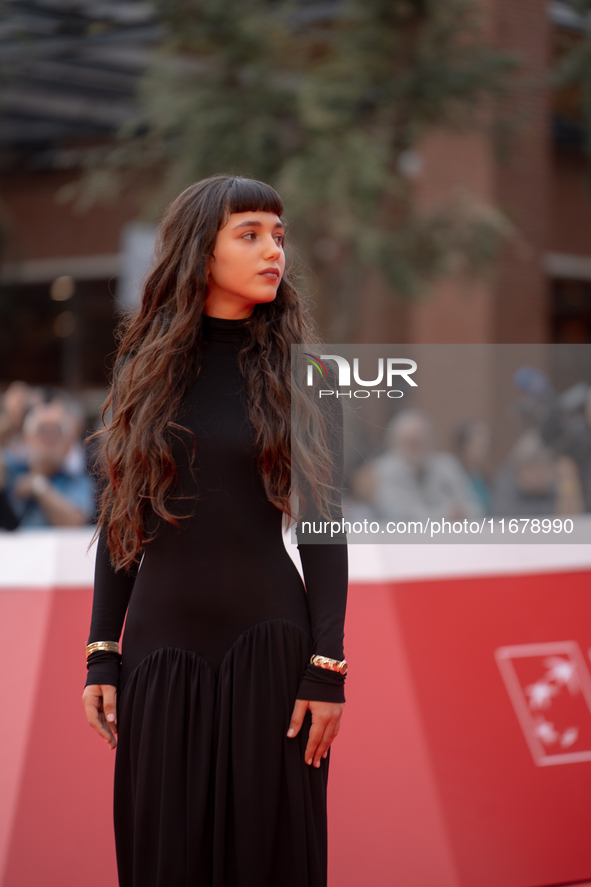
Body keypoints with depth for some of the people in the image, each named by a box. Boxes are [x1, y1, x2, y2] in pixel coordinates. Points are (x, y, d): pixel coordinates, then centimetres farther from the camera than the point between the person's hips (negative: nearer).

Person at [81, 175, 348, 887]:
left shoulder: (298, 372, 1)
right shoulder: (144, 367, 5)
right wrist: (102, 655, 1)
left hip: (266, 640, -2)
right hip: (162, 642, 2)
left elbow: (323, 526, -2)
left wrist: (327, 667, -8)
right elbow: (119, 518, 7)